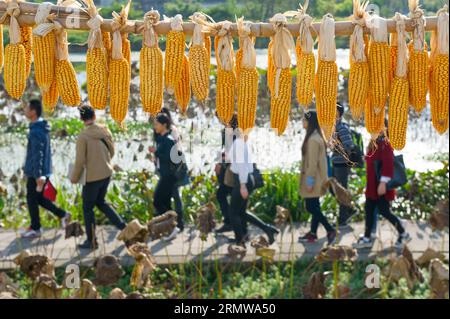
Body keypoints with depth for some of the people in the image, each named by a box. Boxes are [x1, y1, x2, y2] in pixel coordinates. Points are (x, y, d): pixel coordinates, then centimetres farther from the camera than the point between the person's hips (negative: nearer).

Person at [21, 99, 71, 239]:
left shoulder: (36, 132, -22)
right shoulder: (42, 128, 9)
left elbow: (37, 155, -24)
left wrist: (37, 175, -25)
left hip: (36, 174, -9)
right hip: (43, 172, 9)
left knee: (32, 200, 5)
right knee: (38, 198, 19)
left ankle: (35, 229, 16)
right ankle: (63, 215, 19)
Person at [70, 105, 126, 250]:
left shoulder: (83, 137, -18)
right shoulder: (105, 131, -2)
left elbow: (80, 161, -16)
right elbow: (112, 151, 7)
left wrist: (74, 178, -2)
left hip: (92, 176, -6)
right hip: (107, 173, 6)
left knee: (87, 208, 11)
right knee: (100, 202, 25)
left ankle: (91, 241, 18)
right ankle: (123, 226, 18)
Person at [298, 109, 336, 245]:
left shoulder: (312, 139, -18)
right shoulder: (318, 137, 12)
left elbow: (313, 162, -21)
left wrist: (310, 181, -19)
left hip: (313, 179, -10)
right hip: (318, 179, 10)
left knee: (311, 207, -6)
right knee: (314, 207, 13)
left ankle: (330, 230, -6)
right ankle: (313, 233, 18)